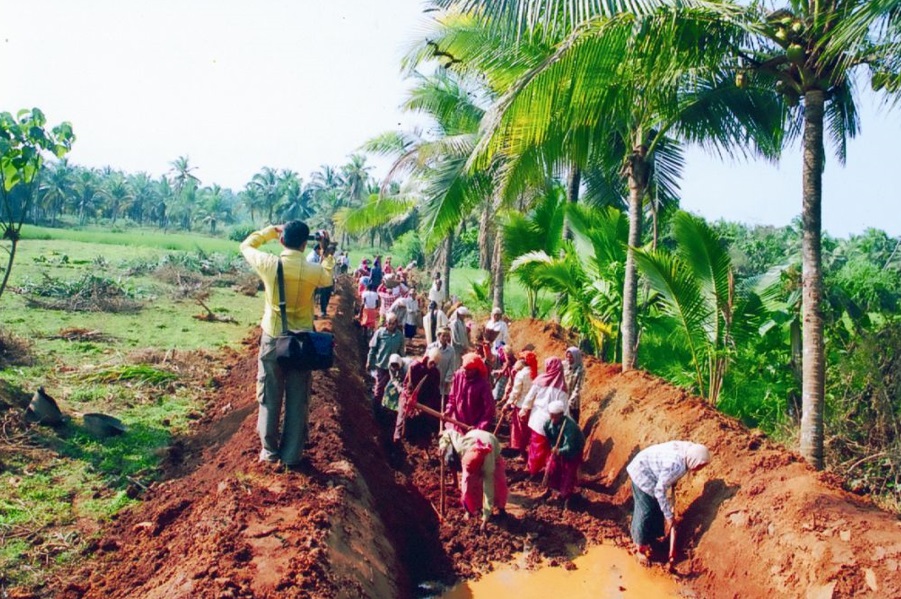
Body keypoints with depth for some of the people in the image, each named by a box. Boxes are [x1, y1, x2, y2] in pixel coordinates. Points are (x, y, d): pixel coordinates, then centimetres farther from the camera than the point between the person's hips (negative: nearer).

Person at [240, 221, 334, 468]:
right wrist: (326, 251, 17)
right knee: (298, 401, 9)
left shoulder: (269, 264, -13)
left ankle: (269, 451, 21)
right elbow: (328, 278, 13)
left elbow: (246, 246, 8)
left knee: (270, 398, 13)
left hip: (272, 339, 0)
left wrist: (272, 230, 11)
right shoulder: (314, 271, -12)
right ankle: (292, 455, 16)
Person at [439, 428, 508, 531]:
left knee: (499, 482, -17)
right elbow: (449, 433, -22)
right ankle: (471, 508, 13)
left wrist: (485, 519, -39)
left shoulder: (488, 463, -46)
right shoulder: (461, 446, -44)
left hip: (493, 452, -2)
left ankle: (500, 507, 9)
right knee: (468, 482, -12)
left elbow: (488, 490, -41)